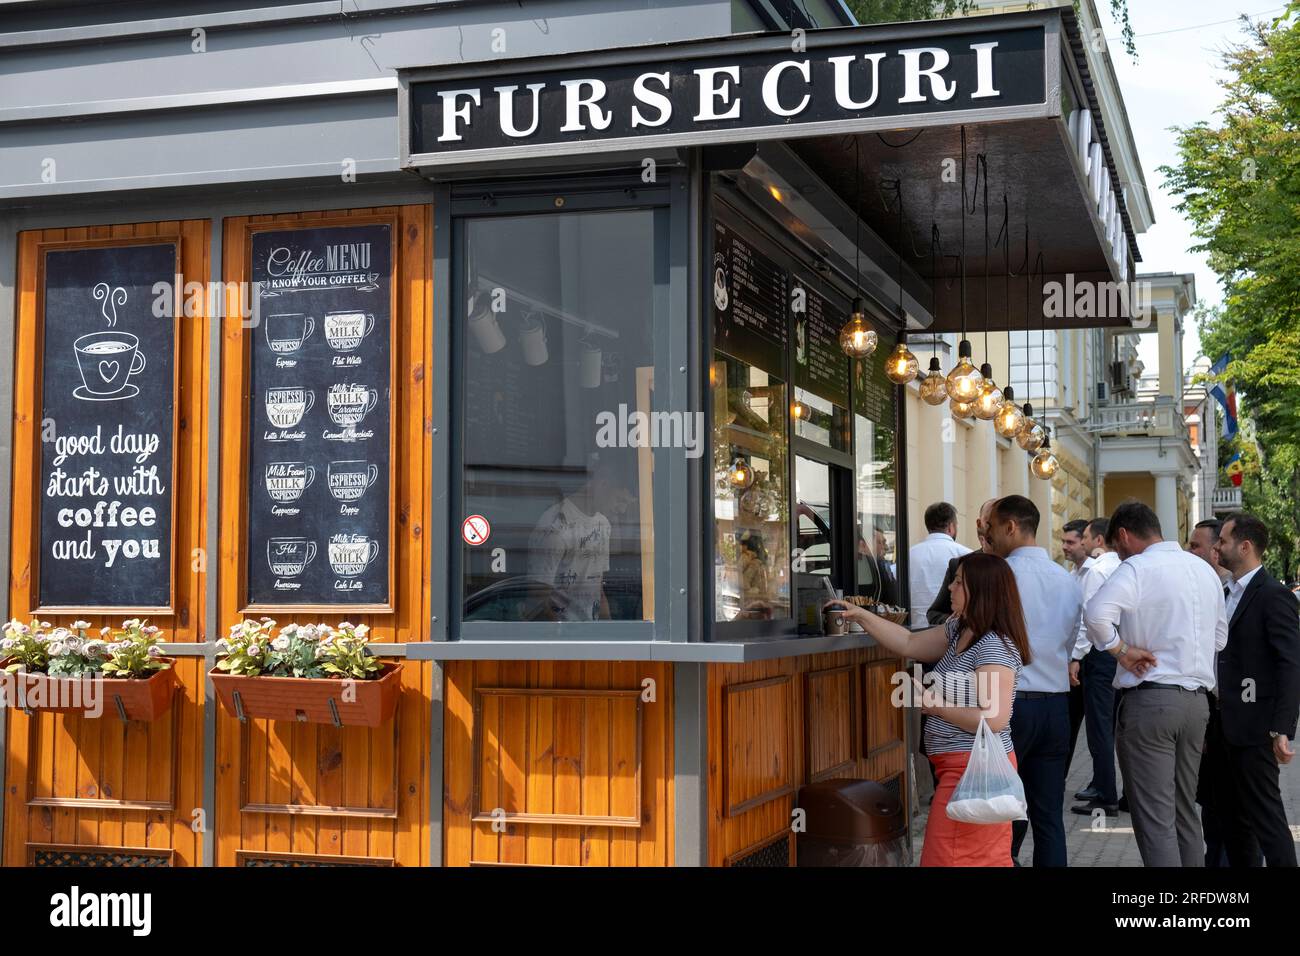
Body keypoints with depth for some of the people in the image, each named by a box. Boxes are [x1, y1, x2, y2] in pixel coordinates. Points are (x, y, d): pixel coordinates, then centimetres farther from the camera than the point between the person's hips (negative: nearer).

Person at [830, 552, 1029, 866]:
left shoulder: (995, 647, -19)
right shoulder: (958, 631, 11)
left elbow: (993, 720, -25)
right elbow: (910, 644, 17)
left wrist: (936, 706, -14)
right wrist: (861, 615, 12)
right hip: (961, 767, 10)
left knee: (946, 858, -6)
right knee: (989, 858, 12)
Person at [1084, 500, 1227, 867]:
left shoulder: (1137, 568, -11)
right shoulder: (1204, 569, 13)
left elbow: (1097, 613, -28)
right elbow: (1220, 637, 23)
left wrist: (1121, 650, -14)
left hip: (1149, 699, -7)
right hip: (1196, 700, 7)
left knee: (1154, 818, -4)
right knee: (1185, 812, 17)